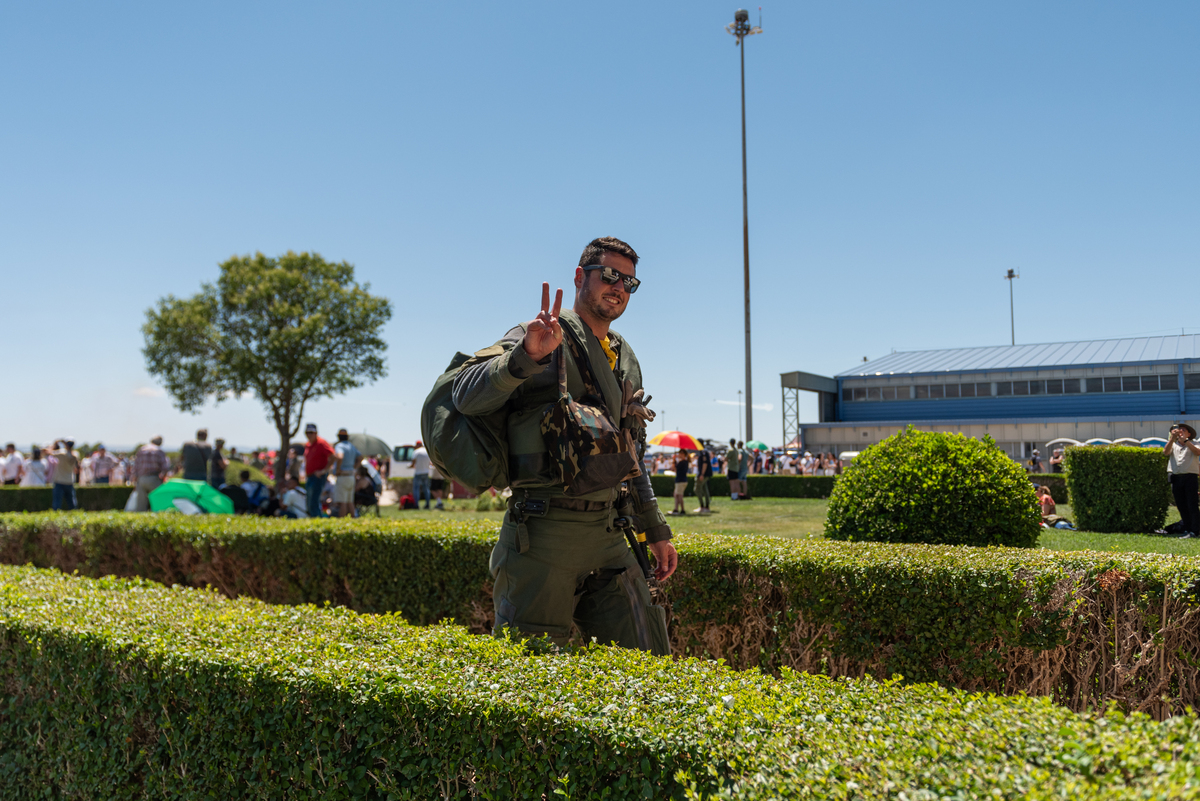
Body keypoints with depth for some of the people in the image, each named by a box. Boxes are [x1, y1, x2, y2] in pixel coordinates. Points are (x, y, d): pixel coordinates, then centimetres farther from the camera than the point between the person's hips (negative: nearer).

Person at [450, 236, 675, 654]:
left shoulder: (626, 359, 19)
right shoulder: (541, 338, -4)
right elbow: (466, 397, -18)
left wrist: (656, 530, 23)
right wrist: (526, 354, -34)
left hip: (608, 536, 7)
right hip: (544, 533, -7)